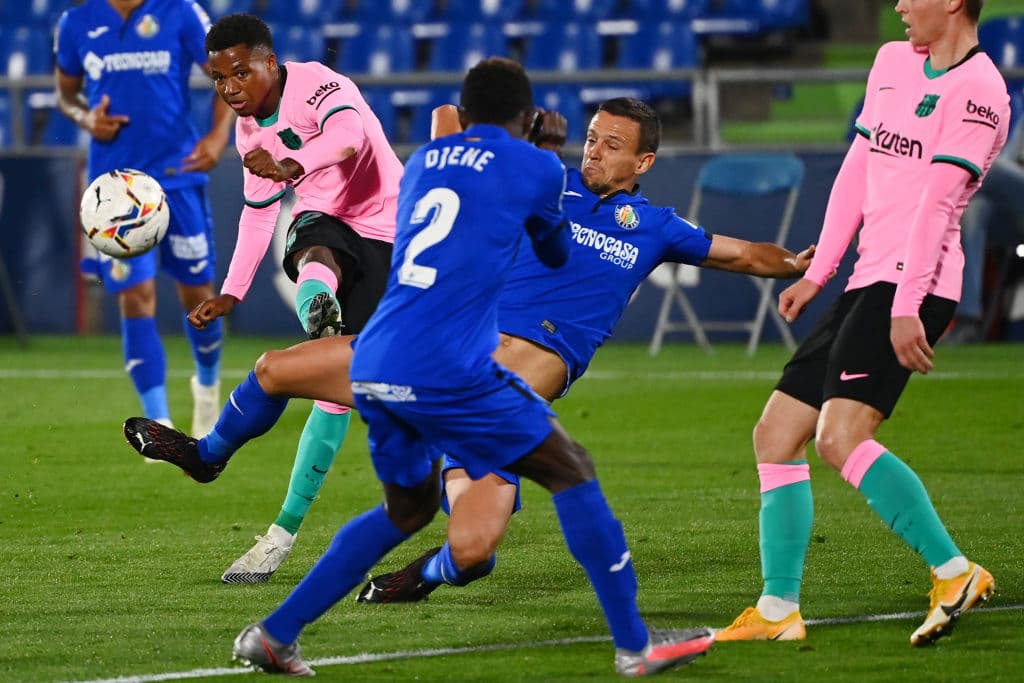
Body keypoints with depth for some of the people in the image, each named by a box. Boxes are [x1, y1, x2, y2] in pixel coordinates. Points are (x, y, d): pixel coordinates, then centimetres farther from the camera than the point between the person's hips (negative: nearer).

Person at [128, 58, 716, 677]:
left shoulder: (423, 161, 19)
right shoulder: (535, 168, 5)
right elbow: (558, 254, 24)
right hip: (447, 371, -6)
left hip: (372, 368, 6)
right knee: (572, 471, 7)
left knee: (409, 509, 25)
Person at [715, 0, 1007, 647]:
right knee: (775, 434, 6)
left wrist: (907, 306, -23)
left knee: (840, 436, -24)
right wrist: (817, 273, 17)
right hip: (868, 282, 9)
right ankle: (778, 610, 9)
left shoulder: (977, 90, -9)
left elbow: (937, 201, -17)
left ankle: (955, 573, -18)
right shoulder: (893, 61, 18)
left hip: (912, 285, -9)